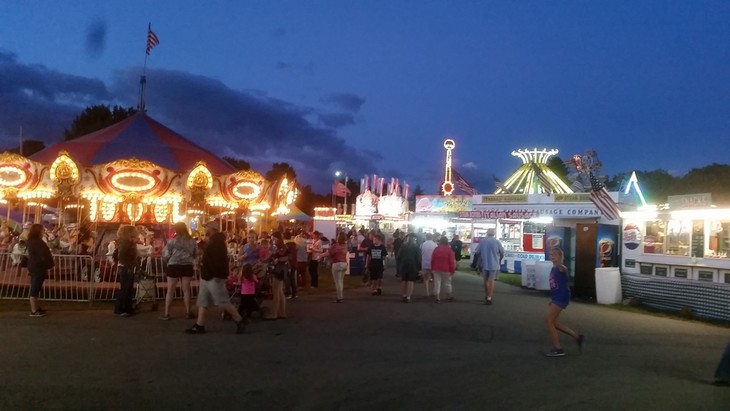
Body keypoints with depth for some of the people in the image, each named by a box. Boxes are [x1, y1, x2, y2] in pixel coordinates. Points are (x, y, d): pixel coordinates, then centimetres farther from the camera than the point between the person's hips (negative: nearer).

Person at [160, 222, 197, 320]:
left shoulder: (172, 241, -9)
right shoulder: (192, 241, -1)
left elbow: (166, 255, -6)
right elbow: (195, 255, 9)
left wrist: (165, 259, 17)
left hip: (174, 266, -2)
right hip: (187, 266, 2)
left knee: (170, 291, 6)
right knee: (186, 290, 10)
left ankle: (166, 314, 8)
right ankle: (188, 312, 14)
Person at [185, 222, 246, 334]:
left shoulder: (217, 241, -16)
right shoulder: (212, 241, 17)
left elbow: (220, 259, -26)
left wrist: (218, 275, -30)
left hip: (214, 278, -11)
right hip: (207, 277, 11)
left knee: (223, 302, -6)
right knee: (202, 302, 9)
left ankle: (240, 321, 3)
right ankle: (199, 326, 12)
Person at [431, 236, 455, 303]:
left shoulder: (436, 249, 2)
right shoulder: (449, 250, -7)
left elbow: (432, 260, 5)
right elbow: (452, 261, -8)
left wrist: (432, 268, 14)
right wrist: (452, 270, -1)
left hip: (436, 269, 2)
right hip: (446, 270, -2)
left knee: (437, 284, 3)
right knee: (447, 283, 11)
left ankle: (437, 298, -1)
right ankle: (450, 297, 22)